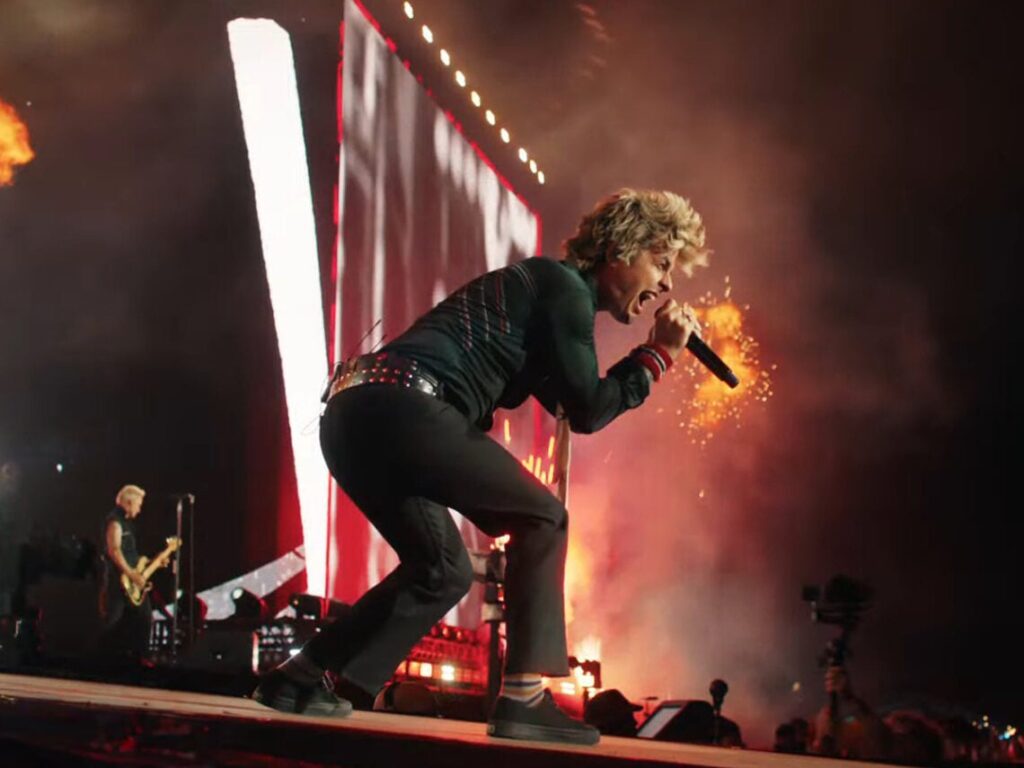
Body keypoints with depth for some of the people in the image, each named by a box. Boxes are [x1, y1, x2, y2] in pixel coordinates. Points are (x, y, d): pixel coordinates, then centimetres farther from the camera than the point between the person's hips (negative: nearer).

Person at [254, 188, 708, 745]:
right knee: (541, 519, 0)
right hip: (401, 406, -9)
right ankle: (522, 698, -4)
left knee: (442, 570, 17)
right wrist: (659, 354, 7)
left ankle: (299, 677, 15)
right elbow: (587, 412, -2)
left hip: (351, 415, 9)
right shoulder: (565, 287, 1)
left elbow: (566, 402, 31)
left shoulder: (546, 287, 29)